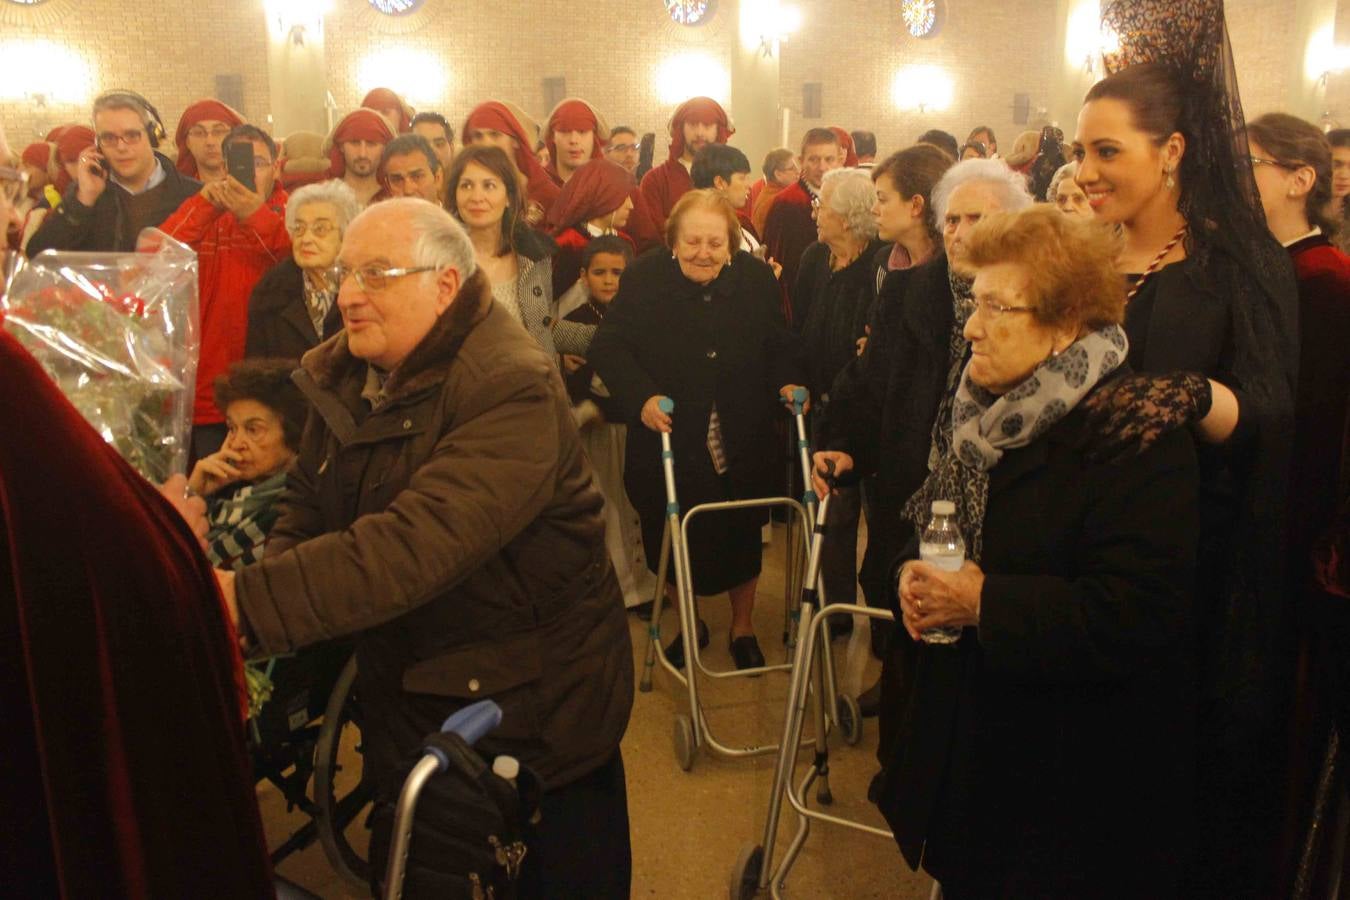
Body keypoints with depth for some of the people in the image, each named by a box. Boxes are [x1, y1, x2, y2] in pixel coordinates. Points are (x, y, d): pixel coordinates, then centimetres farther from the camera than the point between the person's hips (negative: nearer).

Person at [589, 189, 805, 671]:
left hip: (742, 445, 2)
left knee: (741, 536, 15)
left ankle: (742, 625, 39)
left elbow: (779, 344, 8)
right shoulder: (643, 279, -10)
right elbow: (608, 347, -12)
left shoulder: (757, 279, -3)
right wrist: (641, 397, -27)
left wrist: (788, 381, -11)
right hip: (669, 444, -1)